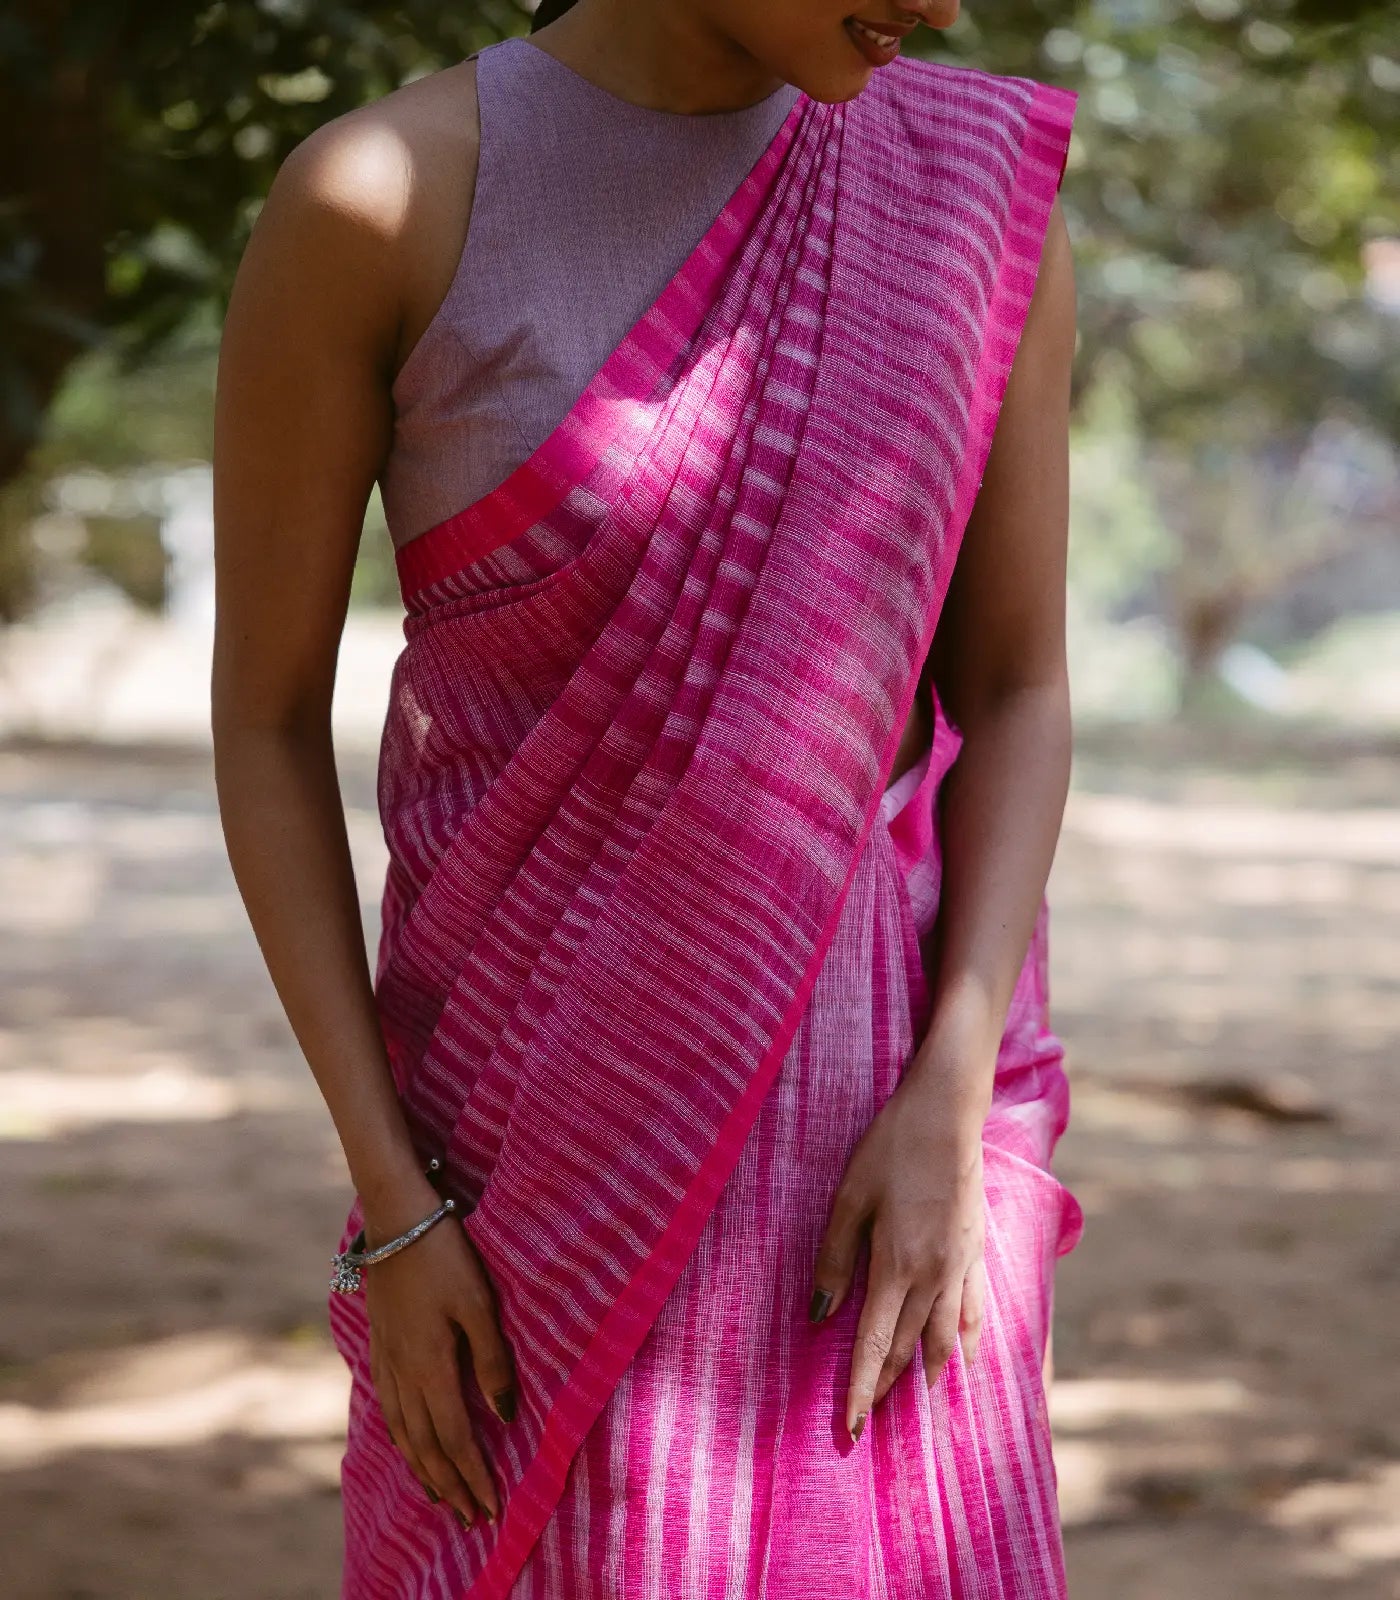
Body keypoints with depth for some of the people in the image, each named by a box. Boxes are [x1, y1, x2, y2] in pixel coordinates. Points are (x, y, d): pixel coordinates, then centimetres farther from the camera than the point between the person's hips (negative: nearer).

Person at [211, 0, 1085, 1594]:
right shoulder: (373, 201, -12)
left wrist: (949, 1113, -12)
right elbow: (261, 717, -6)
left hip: (861, 1119, 2)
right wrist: (389, 1206, -9)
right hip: (549, 1129, -2)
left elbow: (1020, 691, 1)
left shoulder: (977, 179, -4)